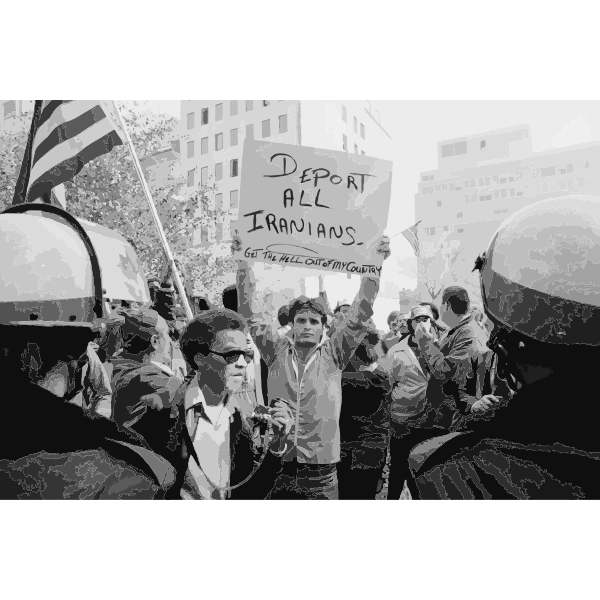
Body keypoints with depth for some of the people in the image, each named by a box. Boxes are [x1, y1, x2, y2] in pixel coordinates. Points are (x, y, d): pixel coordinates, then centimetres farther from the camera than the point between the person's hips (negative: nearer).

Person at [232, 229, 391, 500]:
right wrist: (243, 262, -12)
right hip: (277, 463, 1)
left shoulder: (333, 353, 1)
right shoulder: (277, 351, 3)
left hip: (321, 470, 0)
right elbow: (251, 313, -3)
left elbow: (359, 315, -6)